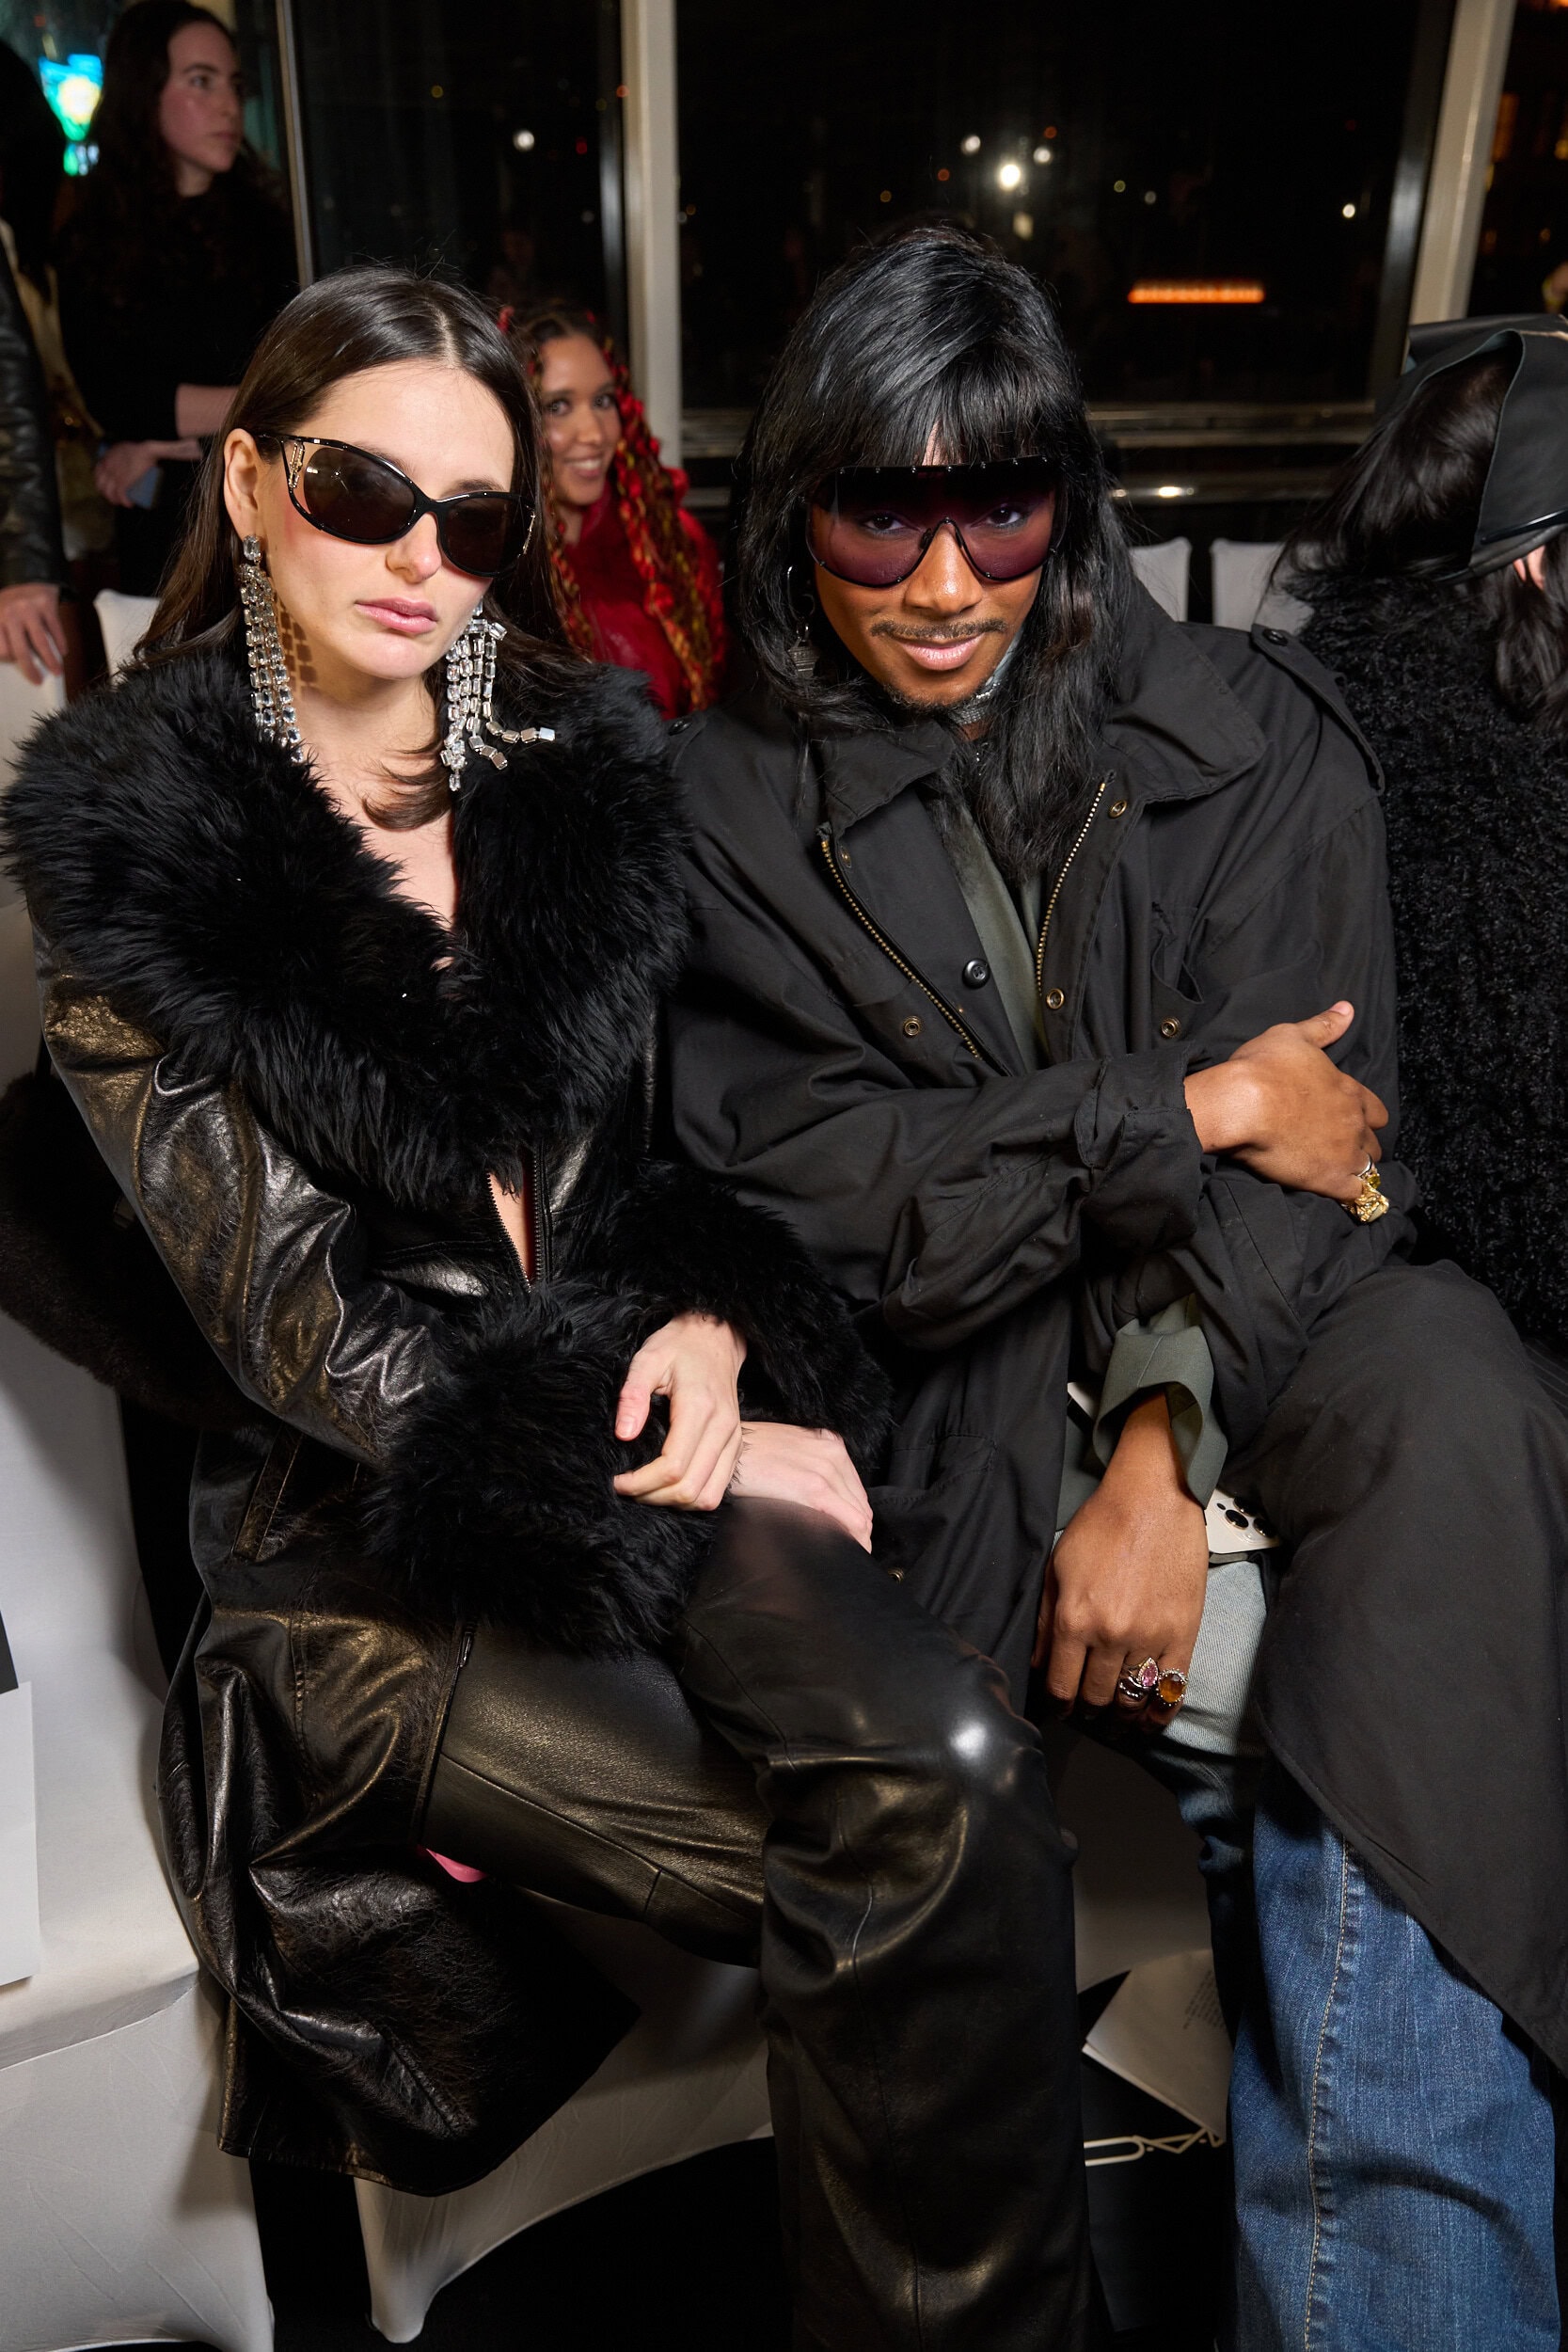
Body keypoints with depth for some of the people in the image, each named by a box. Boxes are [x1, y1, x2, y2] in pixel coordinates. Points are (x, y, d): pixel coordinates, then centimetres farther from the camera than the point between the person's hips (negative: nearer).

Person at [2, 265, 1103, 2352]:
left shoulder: (586, 766, 8)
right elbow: (296, 1318, -7)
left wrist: (715, 1326, -10)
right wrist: (691, 1456, -12)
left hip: (652, 1432, 3)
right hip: (362, 1536, -3)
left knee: (950, 1764, -26)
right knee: (931, 1868, -21)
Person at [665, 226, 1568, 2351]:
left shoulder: (1247, 735, 5)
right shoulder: (732, 810, 3)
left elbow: (1306, 1117, -5)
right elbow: (814, 1192, -6)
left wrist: (1168, 1451, -19)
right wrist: (1182, 1111, -12)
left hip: (1249, 1329, 2)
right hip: (965, 1380, -1)